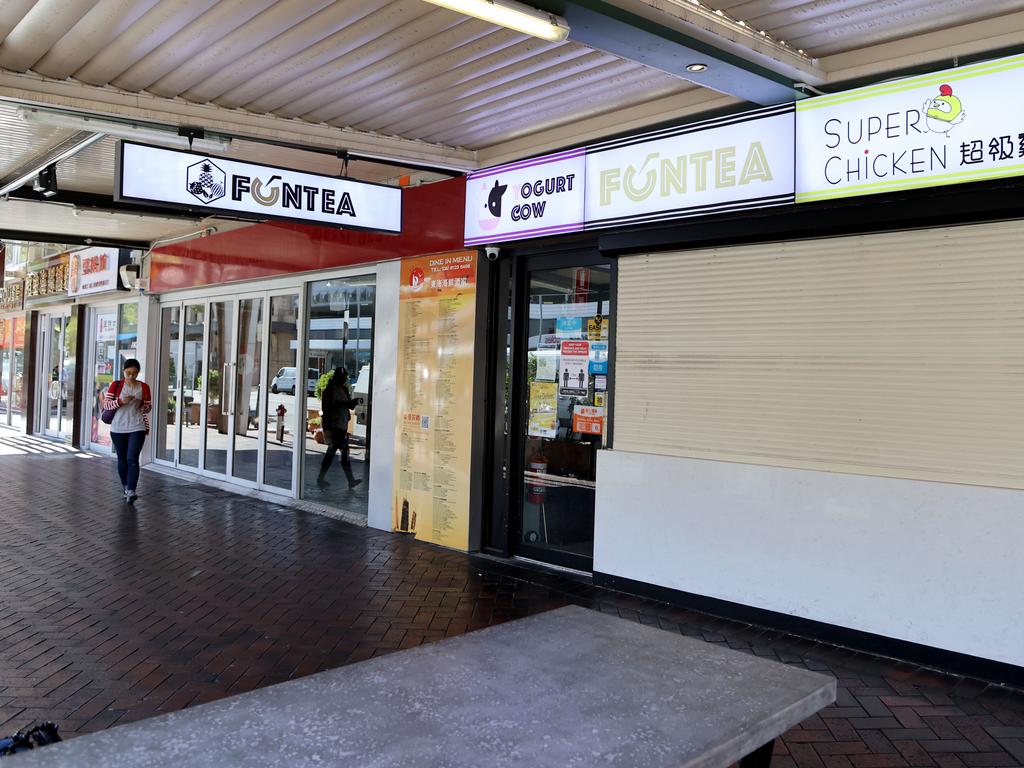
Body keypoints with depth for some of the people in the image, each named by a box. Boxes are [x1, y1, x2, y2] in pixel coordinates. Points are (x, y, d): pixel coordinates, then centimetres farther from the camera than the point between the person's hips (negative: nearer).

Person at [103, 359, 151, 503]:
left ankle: (131, 491, -18)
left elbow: (149, 407, 12)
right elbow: (106, 404, -3)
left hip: (137, 428, -1)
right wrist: (120, 401, -20)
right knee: (122, 459, 12)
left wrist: (142, 405, -11)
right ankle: (125, 486, 29)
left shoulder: (144, 387, 3)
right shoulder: (115, 385, 0)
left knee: (132, 459, -12)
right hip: (118, 429, 1)